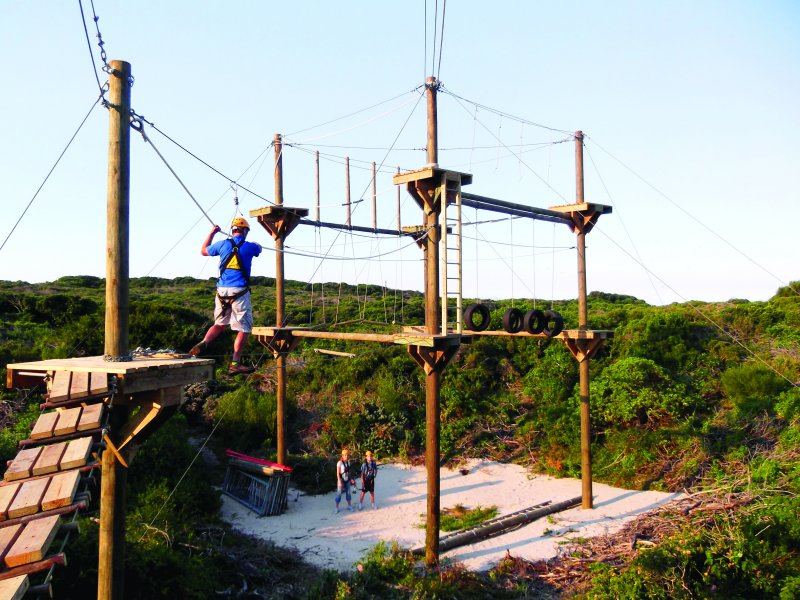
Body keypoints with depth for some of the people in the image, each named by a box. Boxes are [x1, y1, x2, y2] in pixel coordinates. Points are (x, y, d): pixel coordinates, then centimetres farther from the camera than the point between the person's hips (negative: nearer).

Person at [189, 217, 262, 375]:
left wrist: (211, 233, 35)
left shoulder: (223, 244, 6)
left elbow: (203, 251, 25)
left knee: (219, 324, 20)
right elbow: (259, 249, 27)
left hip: (222, 290, 4)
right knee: (243, 328, 3)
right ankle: (235, 364, 1)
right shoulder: (250, 246, 0)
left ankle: (203, 344, -5)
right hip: (240, 291, -4)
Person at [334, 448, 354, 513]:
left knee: (348, 493, 12)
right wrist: (339, 482, -19)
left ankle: (349, 506, 25)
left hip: (347, 480, 5)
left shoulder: (348, 462, 3)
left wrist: (351, 479, 8)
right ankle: (337, 507, 12)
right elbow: (338, 473, -15)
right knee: (339, 493, 1)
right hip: (341, 480, -5)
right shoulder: (340, 463, -15)